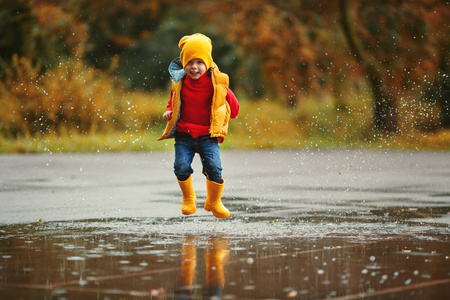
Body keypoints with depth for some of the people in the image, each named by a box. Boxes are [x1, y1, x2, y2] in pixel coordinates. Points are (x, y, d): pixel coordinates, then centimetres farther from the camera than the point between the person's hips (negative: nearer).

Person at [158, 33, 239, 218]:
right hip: (183, 135, 2)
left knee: (214, 167, -18)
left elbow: (234, 111, 6)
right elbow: (173, 102, 24)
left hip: (208, 135, -1)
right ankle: (188, 198, 14)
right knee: (181, 166, -16)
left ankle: (214, 201, 9)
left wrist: (227, 95, -8)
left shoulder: (215, 84, -2)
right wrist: (169, 111, 4)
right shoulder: (179, 83, 3)